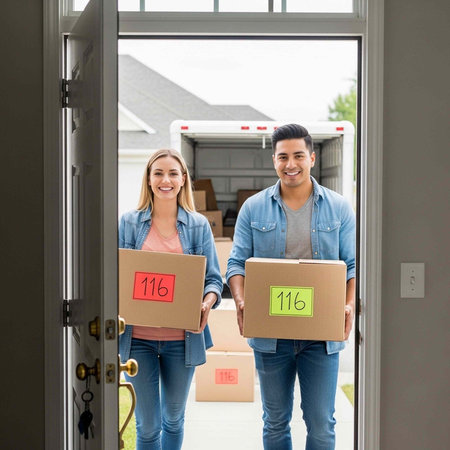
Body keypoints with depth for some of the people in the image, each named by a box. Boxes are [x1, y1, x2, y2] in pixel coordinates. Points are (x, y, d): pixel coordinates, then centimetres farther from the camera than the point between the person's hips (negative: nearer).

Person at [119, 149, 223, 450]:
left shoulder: (198, 225, 3)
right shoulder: (129, 223, 2)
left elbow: (214, 278, 2)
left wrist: (208, 301, -19)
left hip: (181, 338, 1)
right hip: (138, 337, -1)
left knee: (174, 418, 18)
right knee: (147, 425, 5)